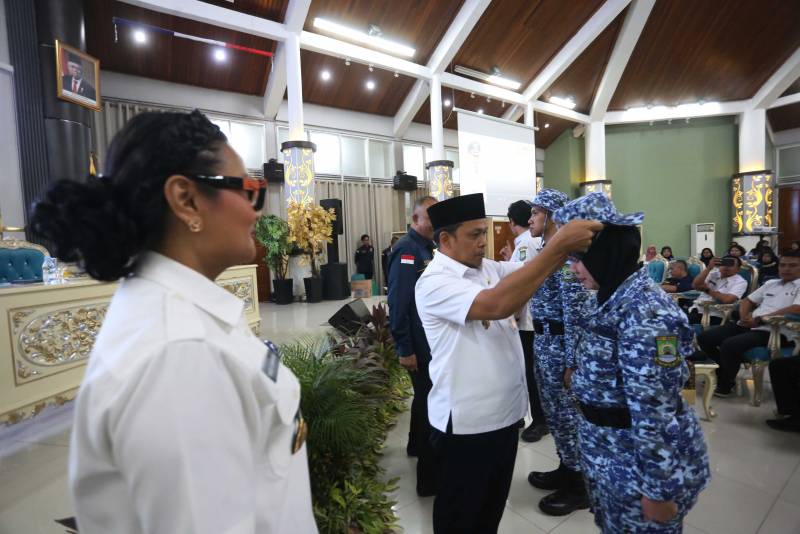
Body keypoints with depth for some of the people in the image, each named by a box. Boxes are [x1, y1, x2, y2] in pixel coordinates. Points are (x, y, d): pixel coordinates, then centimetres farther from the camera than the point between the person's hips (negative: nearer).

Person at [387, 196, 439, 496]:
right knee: (430, 402, 1)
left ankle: (417, 446, 47)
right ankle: (430, 478, 17)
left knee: (425, 397, 25)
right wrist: (405, 348, -23)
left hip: (429, 339, 10)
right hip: (418, 343, -10)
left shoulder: (426, 247, 11)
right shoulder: (407, 250, -19)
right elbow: (398, 302, -24)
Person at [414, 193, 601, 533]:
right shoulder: (434, 282, -22)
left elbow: (536, 271, -1)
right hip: (467, 422, -7)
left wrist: (569, 244, -20)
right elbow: (496, 304, -36)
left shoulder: (489, 268, 3)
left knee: (493, 506, 27)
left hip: (505, 412, 7)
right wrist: (557, 244, -35)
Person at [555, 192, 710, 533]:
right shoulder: (614, 297, 2)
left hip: (639, 463, -8)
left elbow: (653, 412, -26)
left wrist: (658, 490, -21)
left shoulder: (643, 310, -28)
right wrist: (580, 380, 10)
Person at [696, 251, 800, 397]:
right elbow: (747, 301, 23)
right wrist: (745, 316, 1)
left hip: (774, 332, -7)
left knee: (729, 345, -30)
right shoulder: (771, 283, 22)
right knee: (704, 338, -7)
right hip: (748, 326, 7)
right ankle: (726, 372, 12)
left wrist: (759, 320, -17)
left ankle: (725, 386, -7)